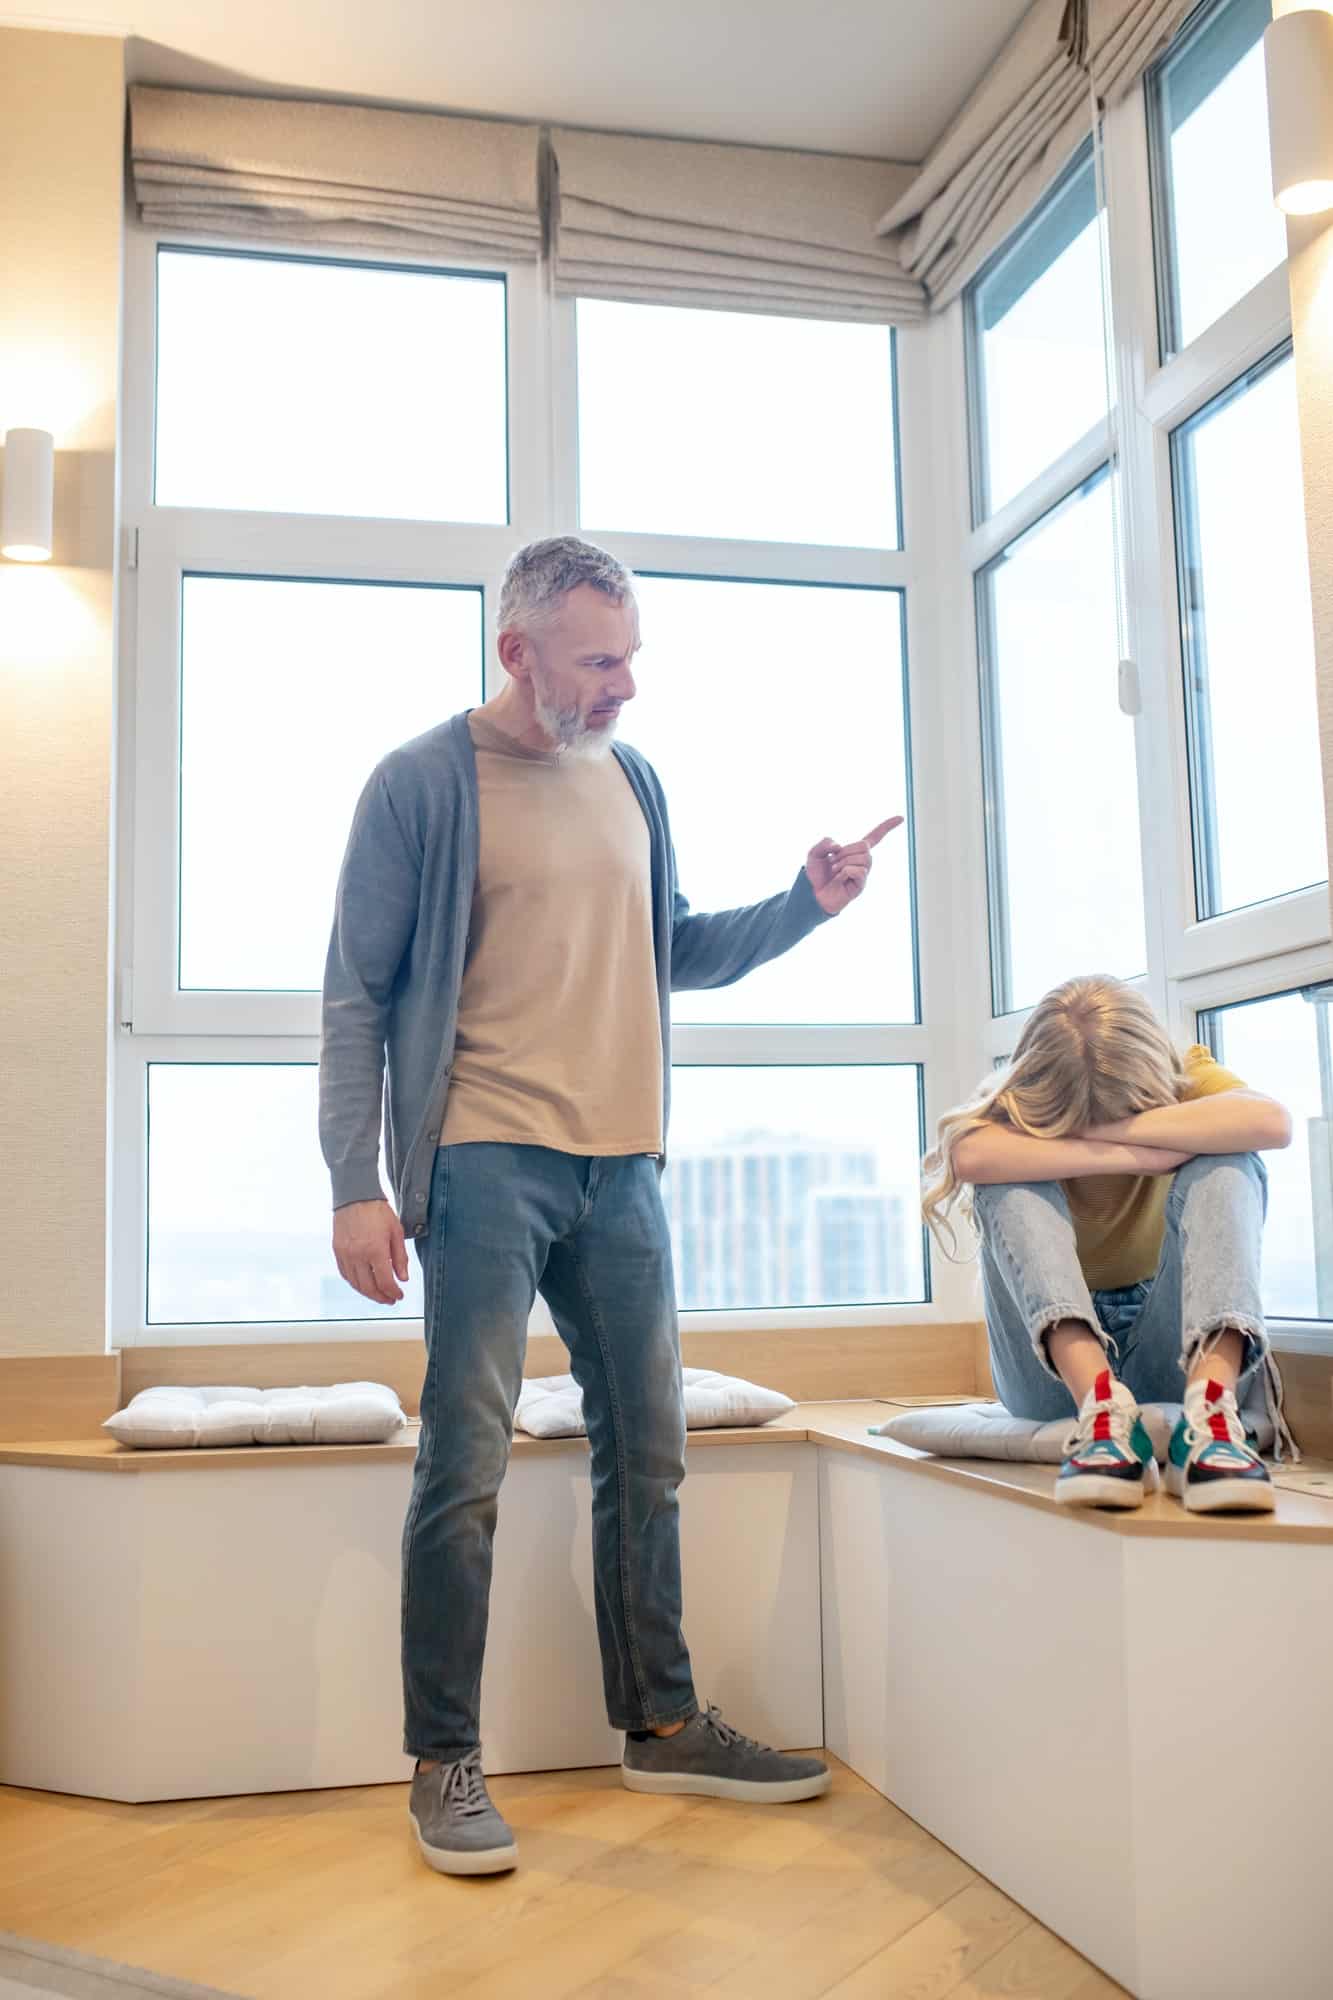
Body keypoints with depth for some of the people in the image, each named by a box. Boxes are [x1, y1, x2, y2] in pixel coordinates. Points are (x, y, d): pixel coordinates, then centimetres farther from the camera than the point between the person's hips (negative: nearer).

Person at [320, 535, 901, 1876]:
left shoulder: (631, 780, 14)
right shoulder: (422, 784, -4)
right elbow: (356, 997, -4)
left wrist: (804, 904, 7)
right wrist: (356, 1187, -10)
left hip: (622, 1164, 6)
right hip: (486, 1162, -6)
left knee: (645, 1456, 11)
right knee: (465, 1466, -3)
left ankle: (659, 1726, 25)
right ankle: (443, 1761, 11)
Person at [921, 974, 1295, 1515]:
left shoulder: (1184, 1079, -4)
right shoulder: (1018, 1108, -7)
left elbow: (1271, 1122, -29)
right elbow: (968, 1155, -33)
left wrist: (1103, 1129, -28)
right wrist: (1133, 1155, -33)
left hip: (1174, 1361, 1)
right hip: (1061, 1365, 0)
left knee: (1225, 1163, -22)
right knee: (1011, 1182, -24)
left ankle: (1210, 1411, -41)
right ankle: (1101, 1411, -44)